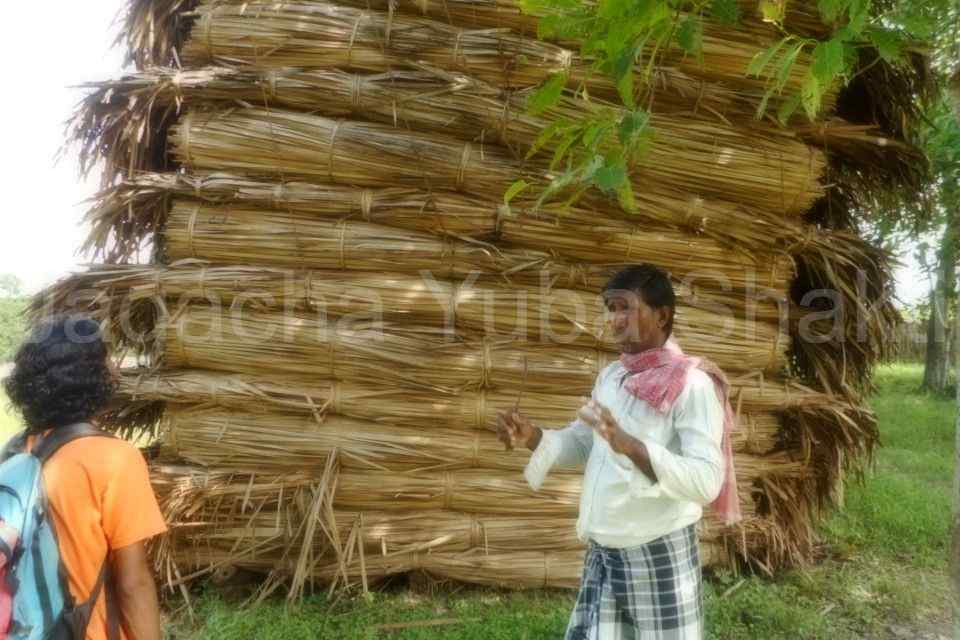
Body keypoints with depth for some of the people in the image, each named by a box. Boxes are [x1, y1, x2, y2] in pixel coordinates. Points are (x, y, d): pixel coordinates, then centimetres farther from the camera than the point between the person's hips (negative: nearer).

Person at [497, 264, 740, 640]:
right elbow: (581, 444, 15)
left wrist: (630, 446, -35)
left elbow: (706, 481, -23)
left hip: (660, 555, -6)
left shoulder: (692, 385, -15)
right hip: (603, 554, 6)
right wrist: (533, 437, -4)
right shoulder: (611, 376, 7)